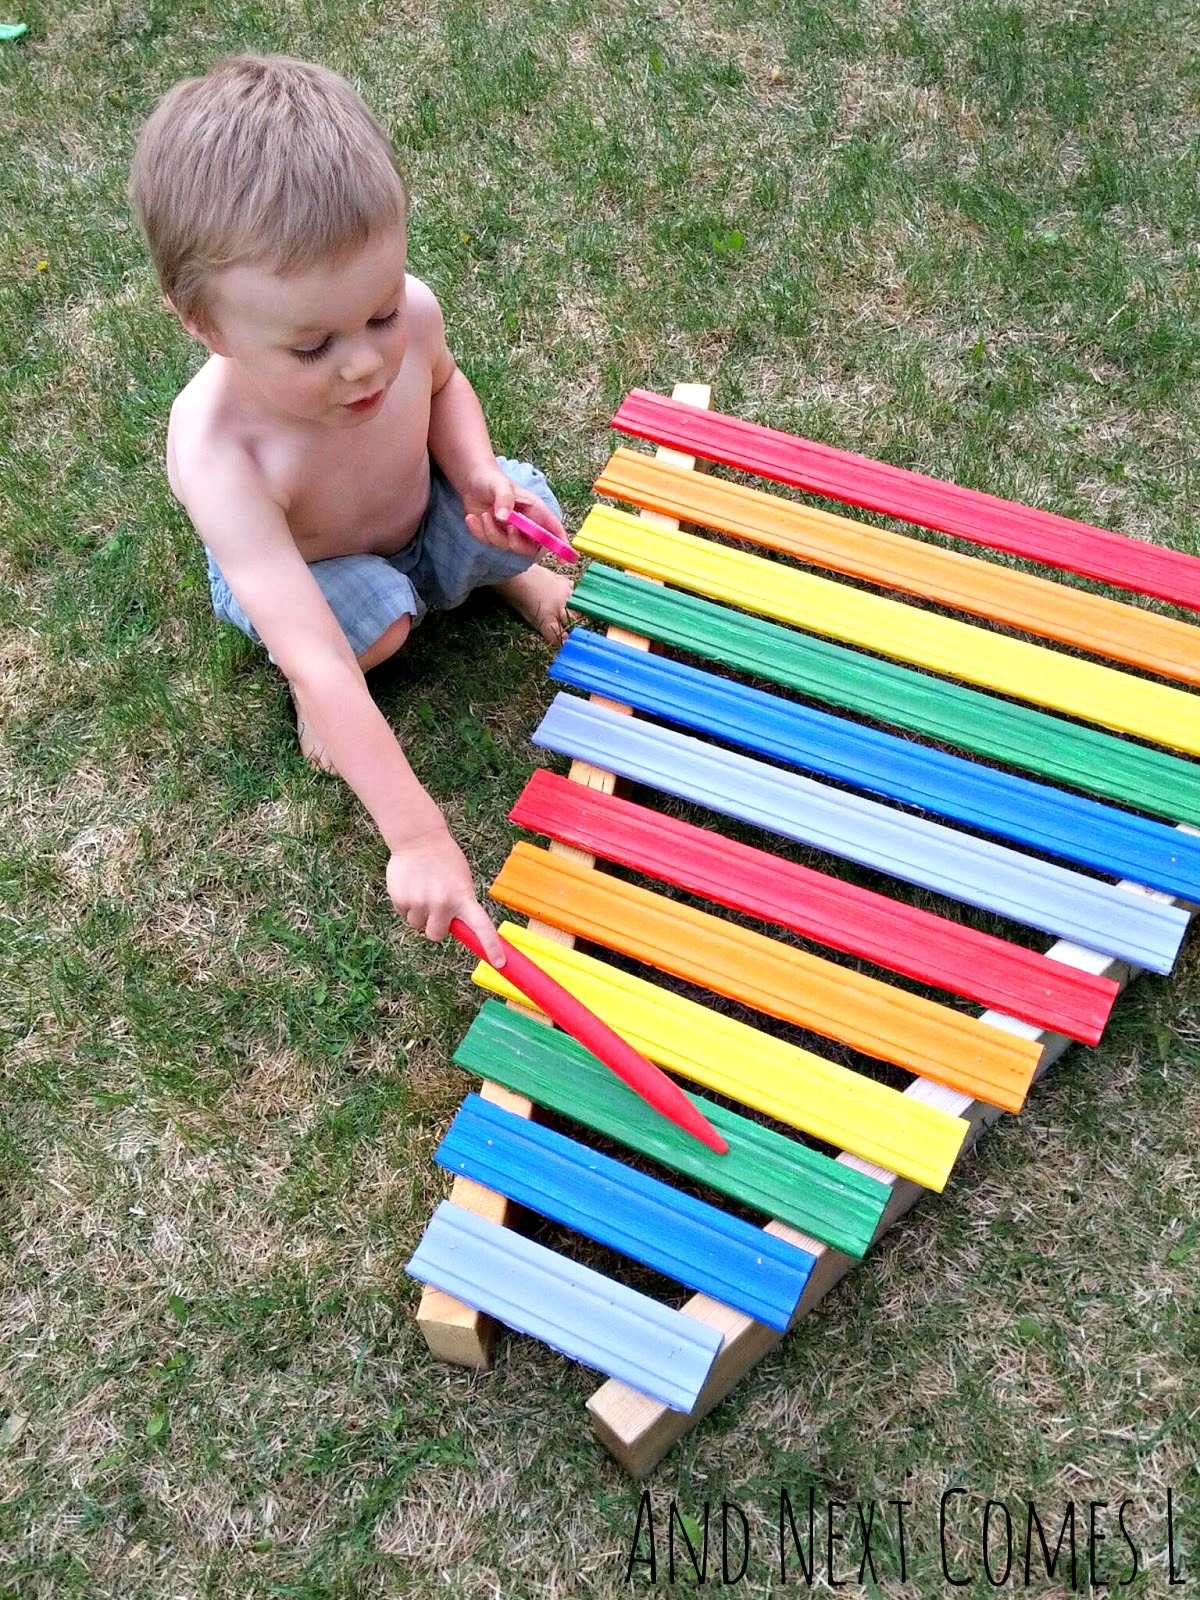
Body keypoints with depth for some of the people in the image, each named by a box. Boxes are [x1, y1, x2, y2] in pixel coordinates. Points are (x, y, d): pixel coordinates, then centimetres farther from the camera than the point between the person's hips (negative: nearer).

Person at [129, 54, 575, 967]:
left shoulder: (409, 316, -30)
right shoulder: (217, 453, -43)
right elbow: (319, 658, -48)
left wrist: (478, 475, -22)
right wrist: (418, 837, -51)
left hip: (420, 512, 4)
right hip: (292, 572, -4)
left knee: (526, 516, -20)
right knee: (377, 618, -33)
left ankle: (498, 575, 18)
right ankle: (302, 691, 2)